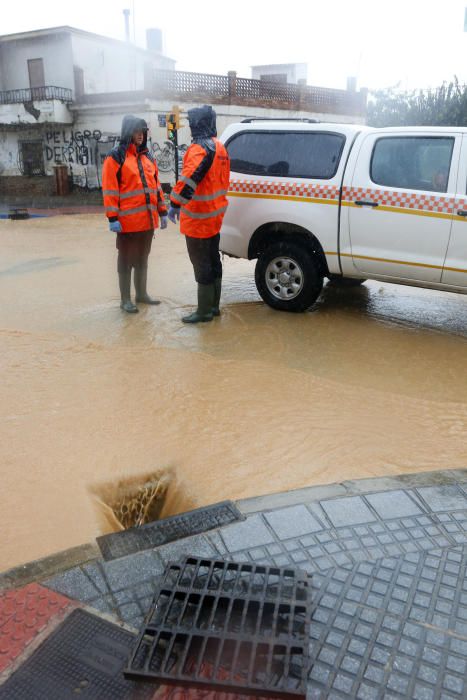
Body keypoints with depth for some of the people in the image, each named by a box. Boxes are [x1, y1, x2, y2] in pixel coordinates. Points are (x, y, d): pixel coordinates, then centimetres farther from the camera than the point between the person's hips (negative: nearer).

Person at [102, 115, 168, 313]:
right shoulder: (116, 156, -5)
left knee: (143, 258, 16)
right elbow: (109, 189, -11)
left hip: (147, 219, 6)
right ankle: (125, 299, 10)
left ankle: (142, 294, 28)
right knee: (126, 260, 3)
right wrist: (113, 218, -17)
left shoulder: (148, 157, 16)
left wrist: (162, 212, 14)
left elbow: (156, 186, 19)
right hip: (128, 220, -6)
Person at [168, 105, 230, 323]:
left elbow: (188, 180, -30)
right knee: (213, 261, 16)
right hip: (215, 215, 10)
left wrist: (175, 204, -29)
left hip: (199, 218, -10)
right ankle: (213, 305, 26)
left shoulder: (200, 148, -18)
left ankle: (204, 311, 4)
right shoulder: (218, 147, 13)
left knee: (202, 265, -3)